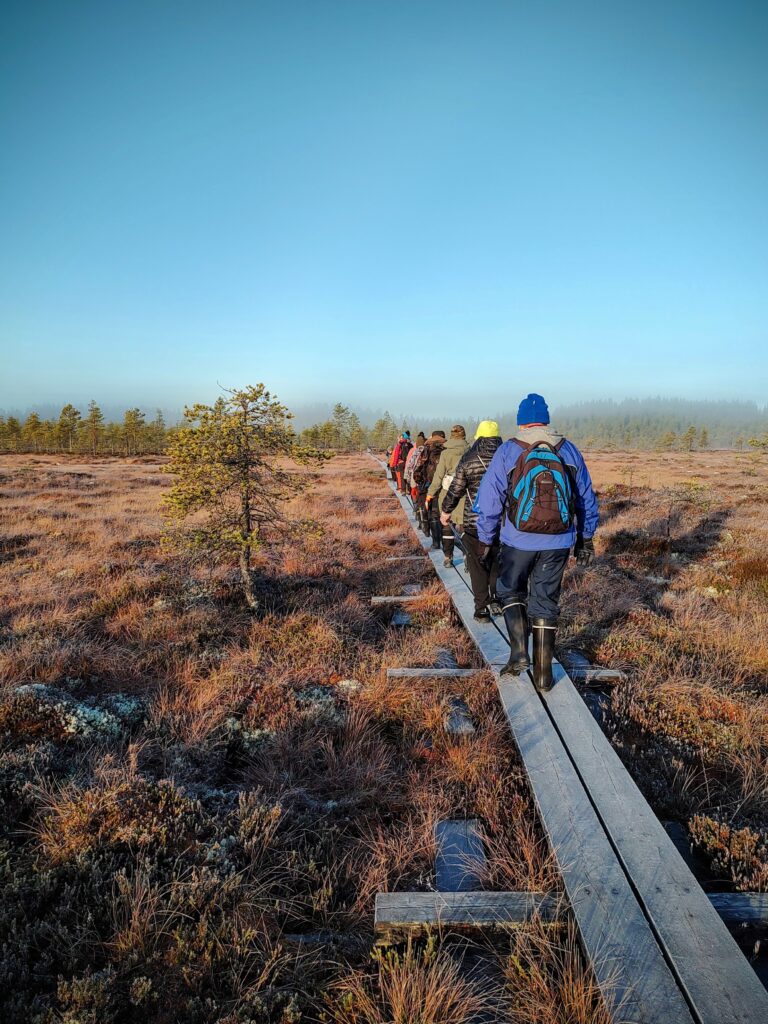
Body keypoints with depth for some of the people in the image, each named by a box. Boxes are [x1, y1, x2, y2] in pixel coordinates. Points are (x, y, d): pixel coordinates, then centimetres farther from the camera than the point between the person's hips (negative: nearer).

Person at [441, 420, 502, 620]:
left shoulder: (468, 459, -6)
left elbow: (456, 489, -3)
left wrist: (446, 511, 11)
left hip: (474, 522, -2)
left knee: (477, 566, 6)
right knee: (497, 562, 22)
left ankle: (482, 609, 7)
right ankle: (496, 597, 22)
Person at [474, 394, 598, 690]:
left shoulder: (507, 452, -4)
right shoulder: (569, 450, 4)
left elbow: (488, 500, -4)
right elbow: (587, 499, 10)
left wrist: (485, 539, 5)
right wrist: (586, 538, 19)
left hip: (518, 540, -2)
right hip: (558, 542, 3)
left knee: (510, 591, 20)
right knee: (545, 601, 12)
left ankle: (519, 651, 5)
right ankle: (543, 673, 17)